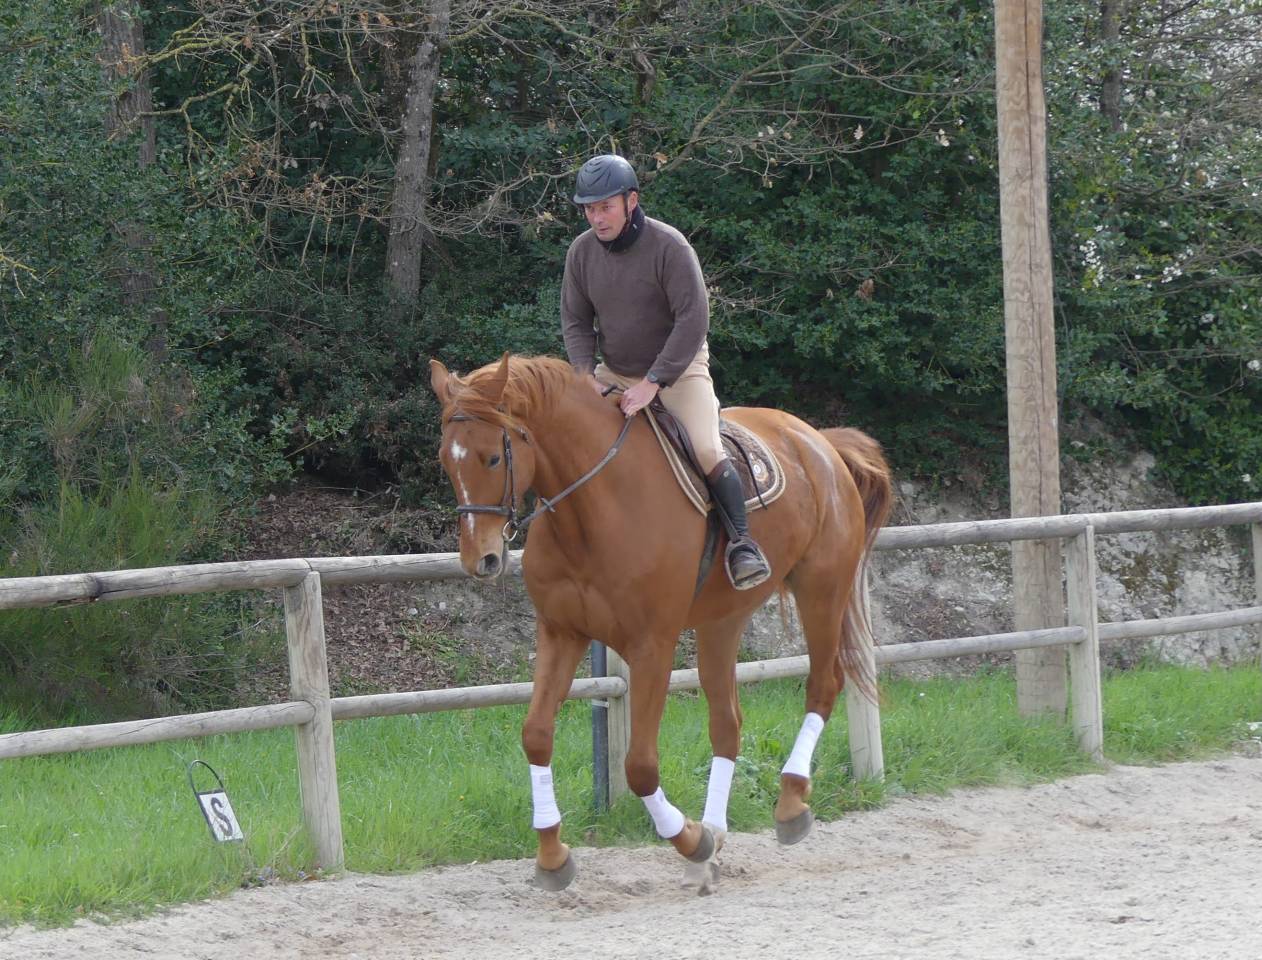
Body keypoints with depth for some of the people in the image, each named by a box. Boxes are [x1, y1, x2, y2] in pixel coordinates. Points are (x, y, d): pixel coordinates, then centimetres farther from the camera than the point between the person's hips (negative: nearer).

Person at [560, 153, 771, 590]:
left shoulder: (668, 246, -20)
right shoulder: (582, 251, -5)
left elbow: (693, 319, -24)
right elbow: (575, 320, 2)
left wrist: (653, 382, -29)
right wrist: (585, 375, -16)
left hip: (678, 367, -5)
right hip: (613, 372, 5)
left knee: (707, 450, -25)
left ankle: (741, 542, -18)